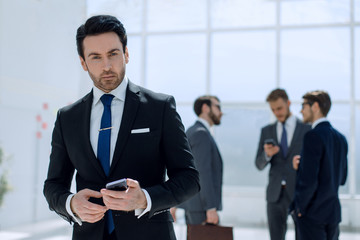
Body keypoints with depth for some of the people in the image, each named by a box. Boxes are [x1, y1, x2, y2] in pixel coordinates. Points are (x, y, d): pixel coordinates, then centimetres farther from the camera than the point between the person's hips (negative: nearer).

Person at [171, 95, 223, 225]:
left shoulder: (191, 132, 17)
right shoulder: (201, 133, -13)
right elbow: (203, 172, -21)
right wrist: (211, 208, -23)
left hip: (190, 203, 10)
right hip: (202, 205, -10)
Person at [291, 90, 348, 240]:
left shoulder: (313, 137, -16)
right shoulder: (340, 138, 9)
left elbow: (309, 180, -21)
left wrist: (299, 208, -8)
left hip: (313, 213, -8)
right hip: (334, 212, 8)